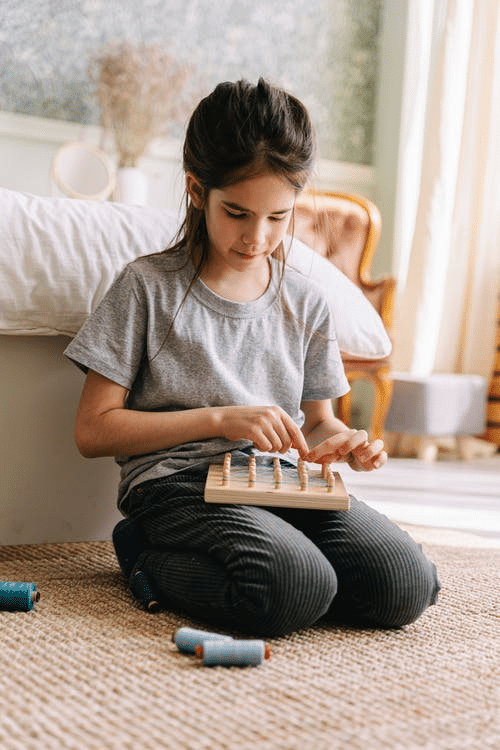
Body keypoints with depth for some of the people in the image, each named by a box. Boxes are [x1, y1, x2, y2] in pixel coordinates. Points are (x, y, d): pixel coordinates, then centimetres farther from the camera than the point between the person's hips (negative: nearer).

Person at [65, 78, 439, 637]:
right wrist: (220, 418, -14)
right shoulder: (148, 287, 0)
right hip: (179, 481, -4)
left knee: (406, 585, -20)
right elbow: (93, 430, -4)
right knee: (297, 592, -32)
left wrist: (343, 443, -4)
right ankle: (150, 556, -5)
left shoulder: (305, 302, 13)